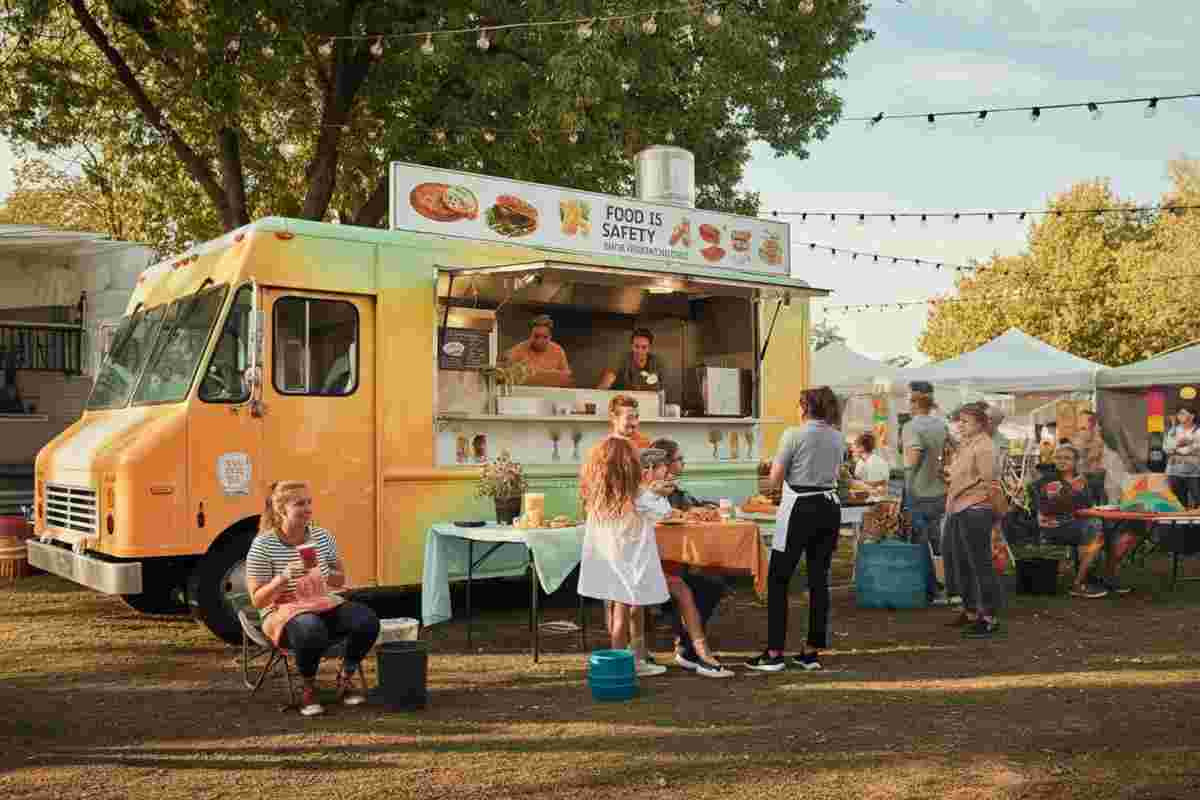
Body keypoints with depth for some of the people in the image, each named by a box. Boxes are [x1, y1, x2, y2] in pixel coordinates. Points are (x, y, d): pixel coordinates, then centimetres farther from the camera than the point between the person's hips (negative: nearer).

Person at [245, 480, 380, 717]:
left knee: (367, 620, -23)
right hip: (283, 613, -5)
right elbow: (257, 600, -10)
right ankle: (308, 689, -10)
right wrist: (284, 577, -27)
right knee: (312, 631, -40)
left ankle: (345, 679, 2)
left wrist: (324, 575, -10)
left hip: (324, 605, 5)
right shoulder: (263, 546, -11)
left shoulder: (323, 537, 3)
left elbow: (340, 580, 13)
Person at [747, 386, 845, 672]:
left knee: (778, 580, 3)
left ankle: (774, 653, 2)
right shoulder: (838, 437, 8)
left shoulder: (793, 434, -10)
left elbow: (773, 480, -8)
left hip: (800, 510, -6)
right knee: (819, 580, 10)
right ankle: (812, 652, 14)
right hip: (830, 508, 6)